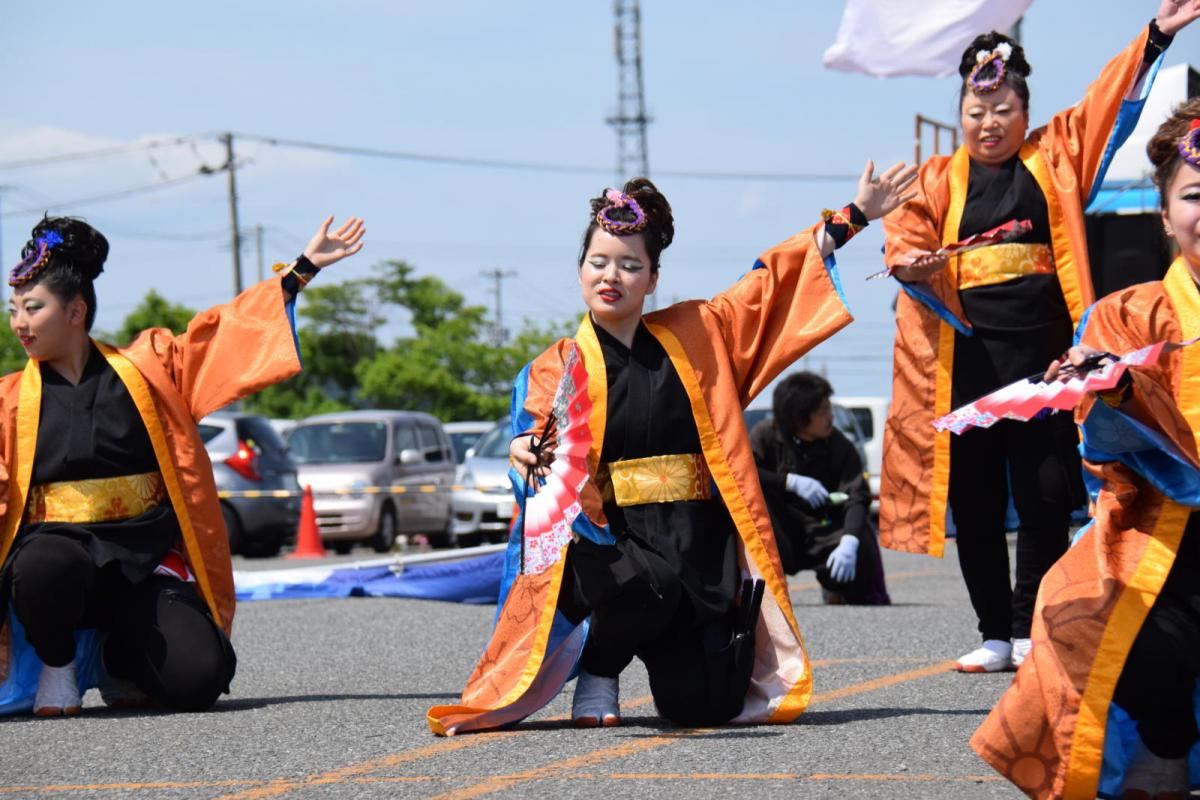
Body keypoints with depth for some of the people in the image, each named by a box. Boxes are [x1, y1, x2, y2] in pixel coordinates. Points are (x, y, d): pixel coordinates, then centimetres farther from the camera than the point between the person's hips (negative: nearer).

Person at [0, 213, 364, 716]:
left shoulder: (147, 367, 7)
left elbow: (222, 331, 10)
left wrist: (303, 269, 8)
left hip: (146, 558, 1)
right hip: (58, 545, -1)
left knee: (196, 682, -20)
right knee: (44, 571, -40)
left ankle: (118, 658, 16)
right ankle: (56, 666, -6)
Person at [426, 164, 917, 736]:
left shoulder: (695, 334, 11)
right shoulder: (557, 368, 4)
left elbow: (771, 283, 17)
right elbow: (536, 442, -9)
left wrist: (855, 216, 18)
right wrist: (530, 451, -35)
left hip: (697, 540, 3)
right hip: (608, 539, -3)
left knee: (706, 705, -10)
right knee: (647, 587, -40)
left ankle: (662, 648, 29)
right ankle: (598, 670, -4)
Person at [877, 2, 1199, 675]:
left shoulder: (1055, 159, 13)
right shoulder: (937, 180, 12)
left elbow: (1109, 100, 10)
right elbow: (904, 241, 1)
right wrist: (914, 264, -22)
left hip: (1042, 355, 0)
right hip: (965, 356, 0)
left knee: (1047, 494, -4)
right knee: (973, 502, 2)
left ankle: (1030, 630, 6)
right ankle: (995, 635, 10)